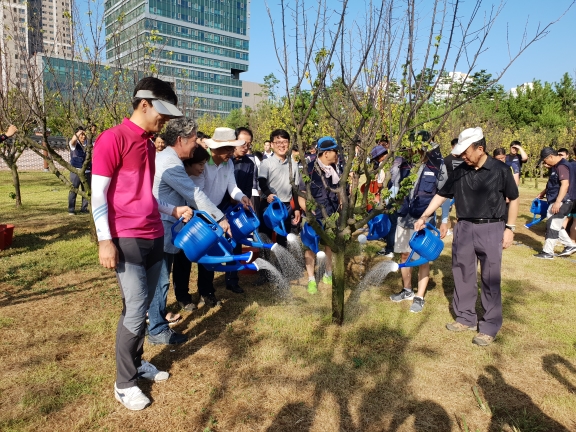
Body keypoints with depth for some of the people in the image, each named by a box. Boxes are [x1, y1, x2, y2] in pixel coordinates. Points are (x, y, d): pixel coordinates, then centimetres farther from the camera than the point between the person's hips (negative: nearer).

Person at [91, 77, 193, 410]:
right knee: (136, 308, -4)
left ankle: (137, 362, 28)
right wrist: (105, 240, -15)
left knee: (144, 305, 13)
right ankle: (124, 383, 11)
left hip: (154, 237, 8)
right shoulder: (113, 138, -9)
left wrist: (173, 210, 11)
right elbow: (98, 193, -11)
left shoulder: (149, 143, 15)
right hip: (127, 239, -7)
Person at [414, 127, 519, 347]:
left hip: (491, 229, -4)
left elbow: (513, 199, 2)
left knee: (490, 279, 2)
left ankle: (490, 327, 15)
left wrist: (510, 228, -3)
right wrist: (424, 217, 4)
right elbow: (442, 195, 10)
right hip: (464, 228, 4)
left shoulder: (500, 170, -6)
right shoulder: (460, 171, 3)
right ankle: (466, 318, 27)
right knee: (462, 275, 11)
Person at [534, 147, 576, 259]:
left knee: (552, 225, -5)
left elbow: (565, 184, -27)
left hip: (562, 201, -10)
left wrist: (557, 202, -30)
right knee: (556, 225, 17)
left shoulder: (562, 166, -18)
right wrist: (543, 192, 24)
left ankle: (548, 252, 1)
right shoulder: (556, 166, 13)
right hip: (556, 201, 10)